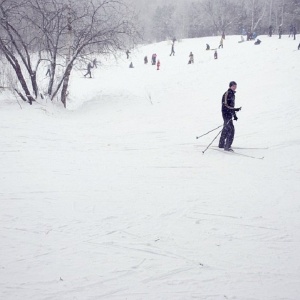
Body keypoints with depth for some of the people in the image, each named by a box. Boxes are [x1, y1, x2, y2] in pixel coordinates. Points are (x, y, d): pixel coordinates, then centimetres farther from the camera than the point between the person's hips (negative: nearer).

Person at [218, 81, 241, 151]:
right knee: (231, 129, -15)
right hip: (226, 114, -10)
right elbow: (226, 106, -22)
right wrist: (235, 110, -31)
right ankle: (227, 146, -15)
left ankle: (221, 144, 32)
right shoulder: (227, 94, -15)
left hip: (230, 114, 10)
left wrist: (234, 115, 23)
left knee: (226, 129, 19)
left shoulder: (232, 94, 15)